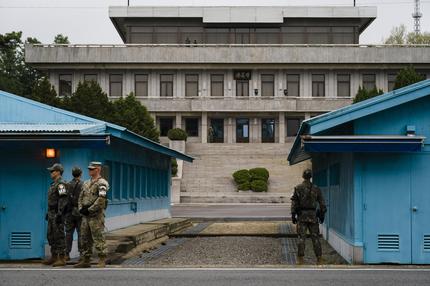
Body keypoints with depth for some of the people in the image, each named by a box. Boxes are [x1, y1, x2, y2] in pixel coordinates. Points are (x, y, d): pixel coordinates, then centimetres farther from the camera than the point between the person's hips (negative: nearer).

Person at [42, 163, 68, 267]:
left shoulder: (61, 184, -14)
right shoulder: (53, 184, 18)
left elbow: (63, 200, -21)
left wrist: (59, 214, -25)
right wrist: (48, 213, 23)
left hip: (57, 214, -10)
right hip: (51, 214, 10)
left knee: (59, 236, -8)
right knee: (51, 235, 14)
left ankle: (61, 259, -5)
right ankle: (54, 257, 22)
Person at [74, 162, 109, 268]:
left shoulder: (102, 183, -9)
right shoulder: (86, 183, 17)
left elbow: (101, 200, -20)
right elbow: (81, 197, 19)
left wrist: (90, 209, -17)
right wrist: (81, 208, 2)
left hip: (96, 215, -8)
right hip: (85, 215, 8)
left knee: (98, 239, -6)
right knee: (85, 239, 11)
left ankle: (102, 261, -2)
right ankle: (86, 260, 19)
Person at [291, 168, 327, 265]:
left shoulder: (298, 188, -3)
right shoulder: (316, 189, 2)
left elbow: (294, 202, -5)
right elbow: (322, 203, 3)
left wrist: (293, 215, 0)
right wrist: (322, 214, 12)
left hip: (302, 215, -1)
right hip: (313, 215, 1)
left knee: (301, 237, 0)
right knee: (315, 237, 7)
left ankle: (300, 259, -3)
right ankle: (319, 259, 5)